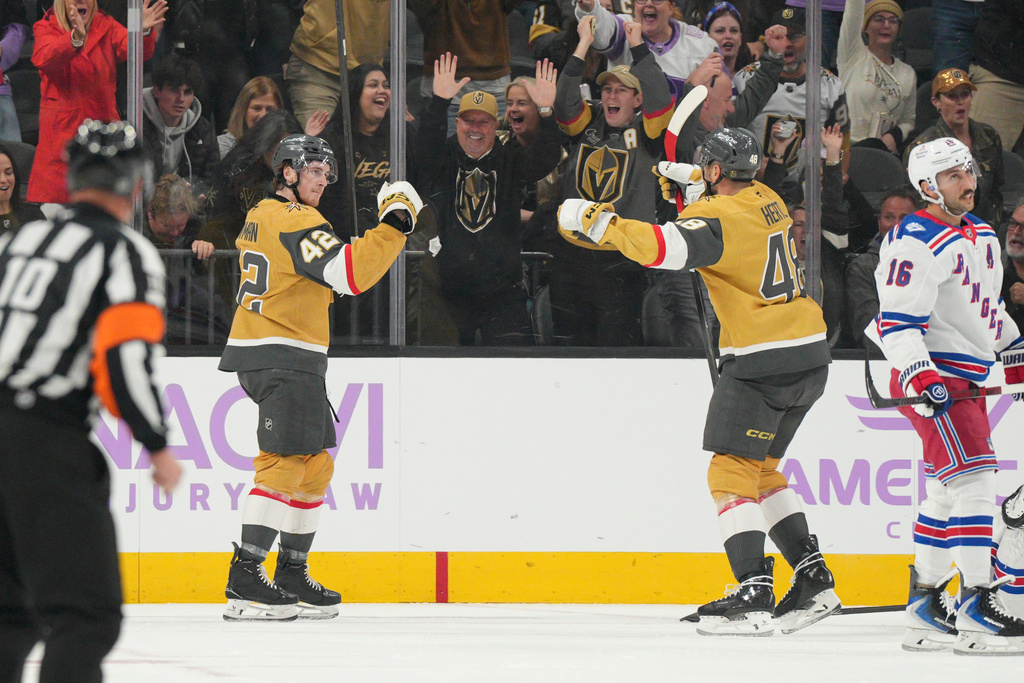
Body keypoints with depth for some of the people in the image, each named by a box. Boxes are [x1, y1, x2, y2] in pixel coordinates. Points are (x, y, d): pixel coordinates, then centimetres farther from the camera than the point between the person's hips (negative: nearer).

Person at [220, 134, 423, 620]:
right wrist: (395, 223, -19)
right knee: (287, 460, -16)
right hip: (281, 357, -11)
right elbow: (351, 273, -25)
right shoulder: (296, 222, -14)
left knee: (315, 461, 15)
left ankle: (292, 576, 18)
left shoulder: (261, 216, 17)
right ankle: (246, 580, -23)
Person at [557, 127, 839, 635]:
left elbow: (662, 247, -30)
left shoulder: (717, 219, -15)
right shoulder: (767, 201, 12)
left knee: (731, 472, -5)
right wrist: (692, 181, 39)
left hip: (762, 361, -9)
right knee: (759, 468, 19)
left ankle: (753, 595, -15)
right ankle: (813, 580, 15)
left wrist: (598, 222, -23)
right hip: (810, 355, 9)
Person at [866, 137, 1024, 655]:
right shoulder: (914, 242, -14)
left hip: (967, 377, 10)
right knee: (973, 478, -19)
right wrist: (919, 377, -30)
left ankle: (924, 608, 21)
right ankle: (975, 611, -23)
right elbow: (895, 322, -20)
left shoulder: (981, 234, 16)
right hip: (928, 375, -10)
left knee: (947, 491, 13)